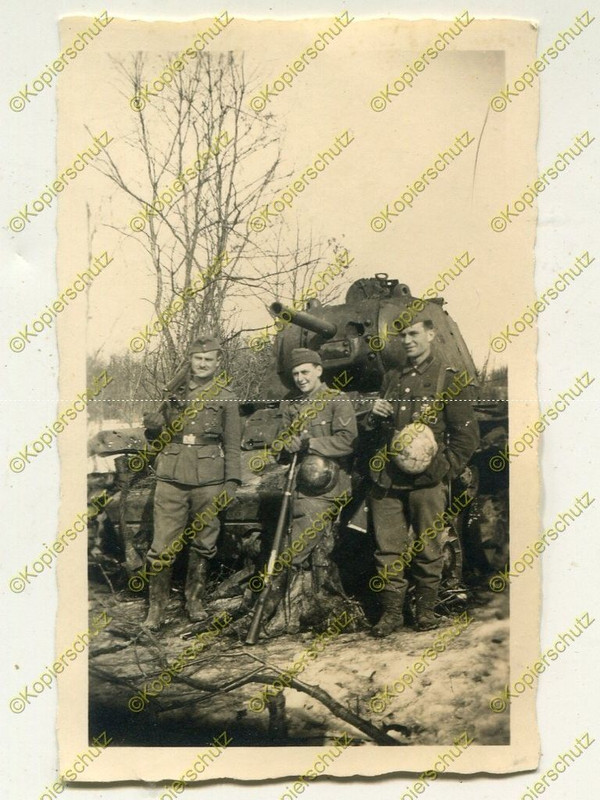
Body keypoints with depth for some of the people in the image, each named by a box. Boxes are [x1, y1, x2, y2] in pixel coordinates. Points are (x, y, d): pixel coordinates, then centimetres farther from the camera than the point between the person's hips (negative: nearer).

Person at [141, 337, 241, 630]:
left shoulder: (225, 398, 8)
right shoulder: (173, 391, 12)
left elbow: (232, 445, 7)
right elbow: (155, 432, 21)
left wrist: (231, 482, -1)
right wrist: (152, 424, -3)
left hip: (208, 479, 0)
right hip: (172, 476, 1)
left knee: (203, 544, 8)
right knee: (163, 545, -4)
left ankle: (195, 600, 23)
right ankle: (156, 607, 5)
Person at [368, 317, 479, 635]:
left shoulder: (449, 379, 2)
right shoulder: (391, 378, 18)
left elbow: (467, 435, -1)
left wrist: (444, 469, -9)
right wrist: (374, 415, 4)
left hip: (425, 482, -4)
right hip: (386, 480, 4)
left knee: (428, 550, 4)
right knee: (387, 549, 3)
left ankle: (426, 608, 19)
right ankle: (392, 611, 13)